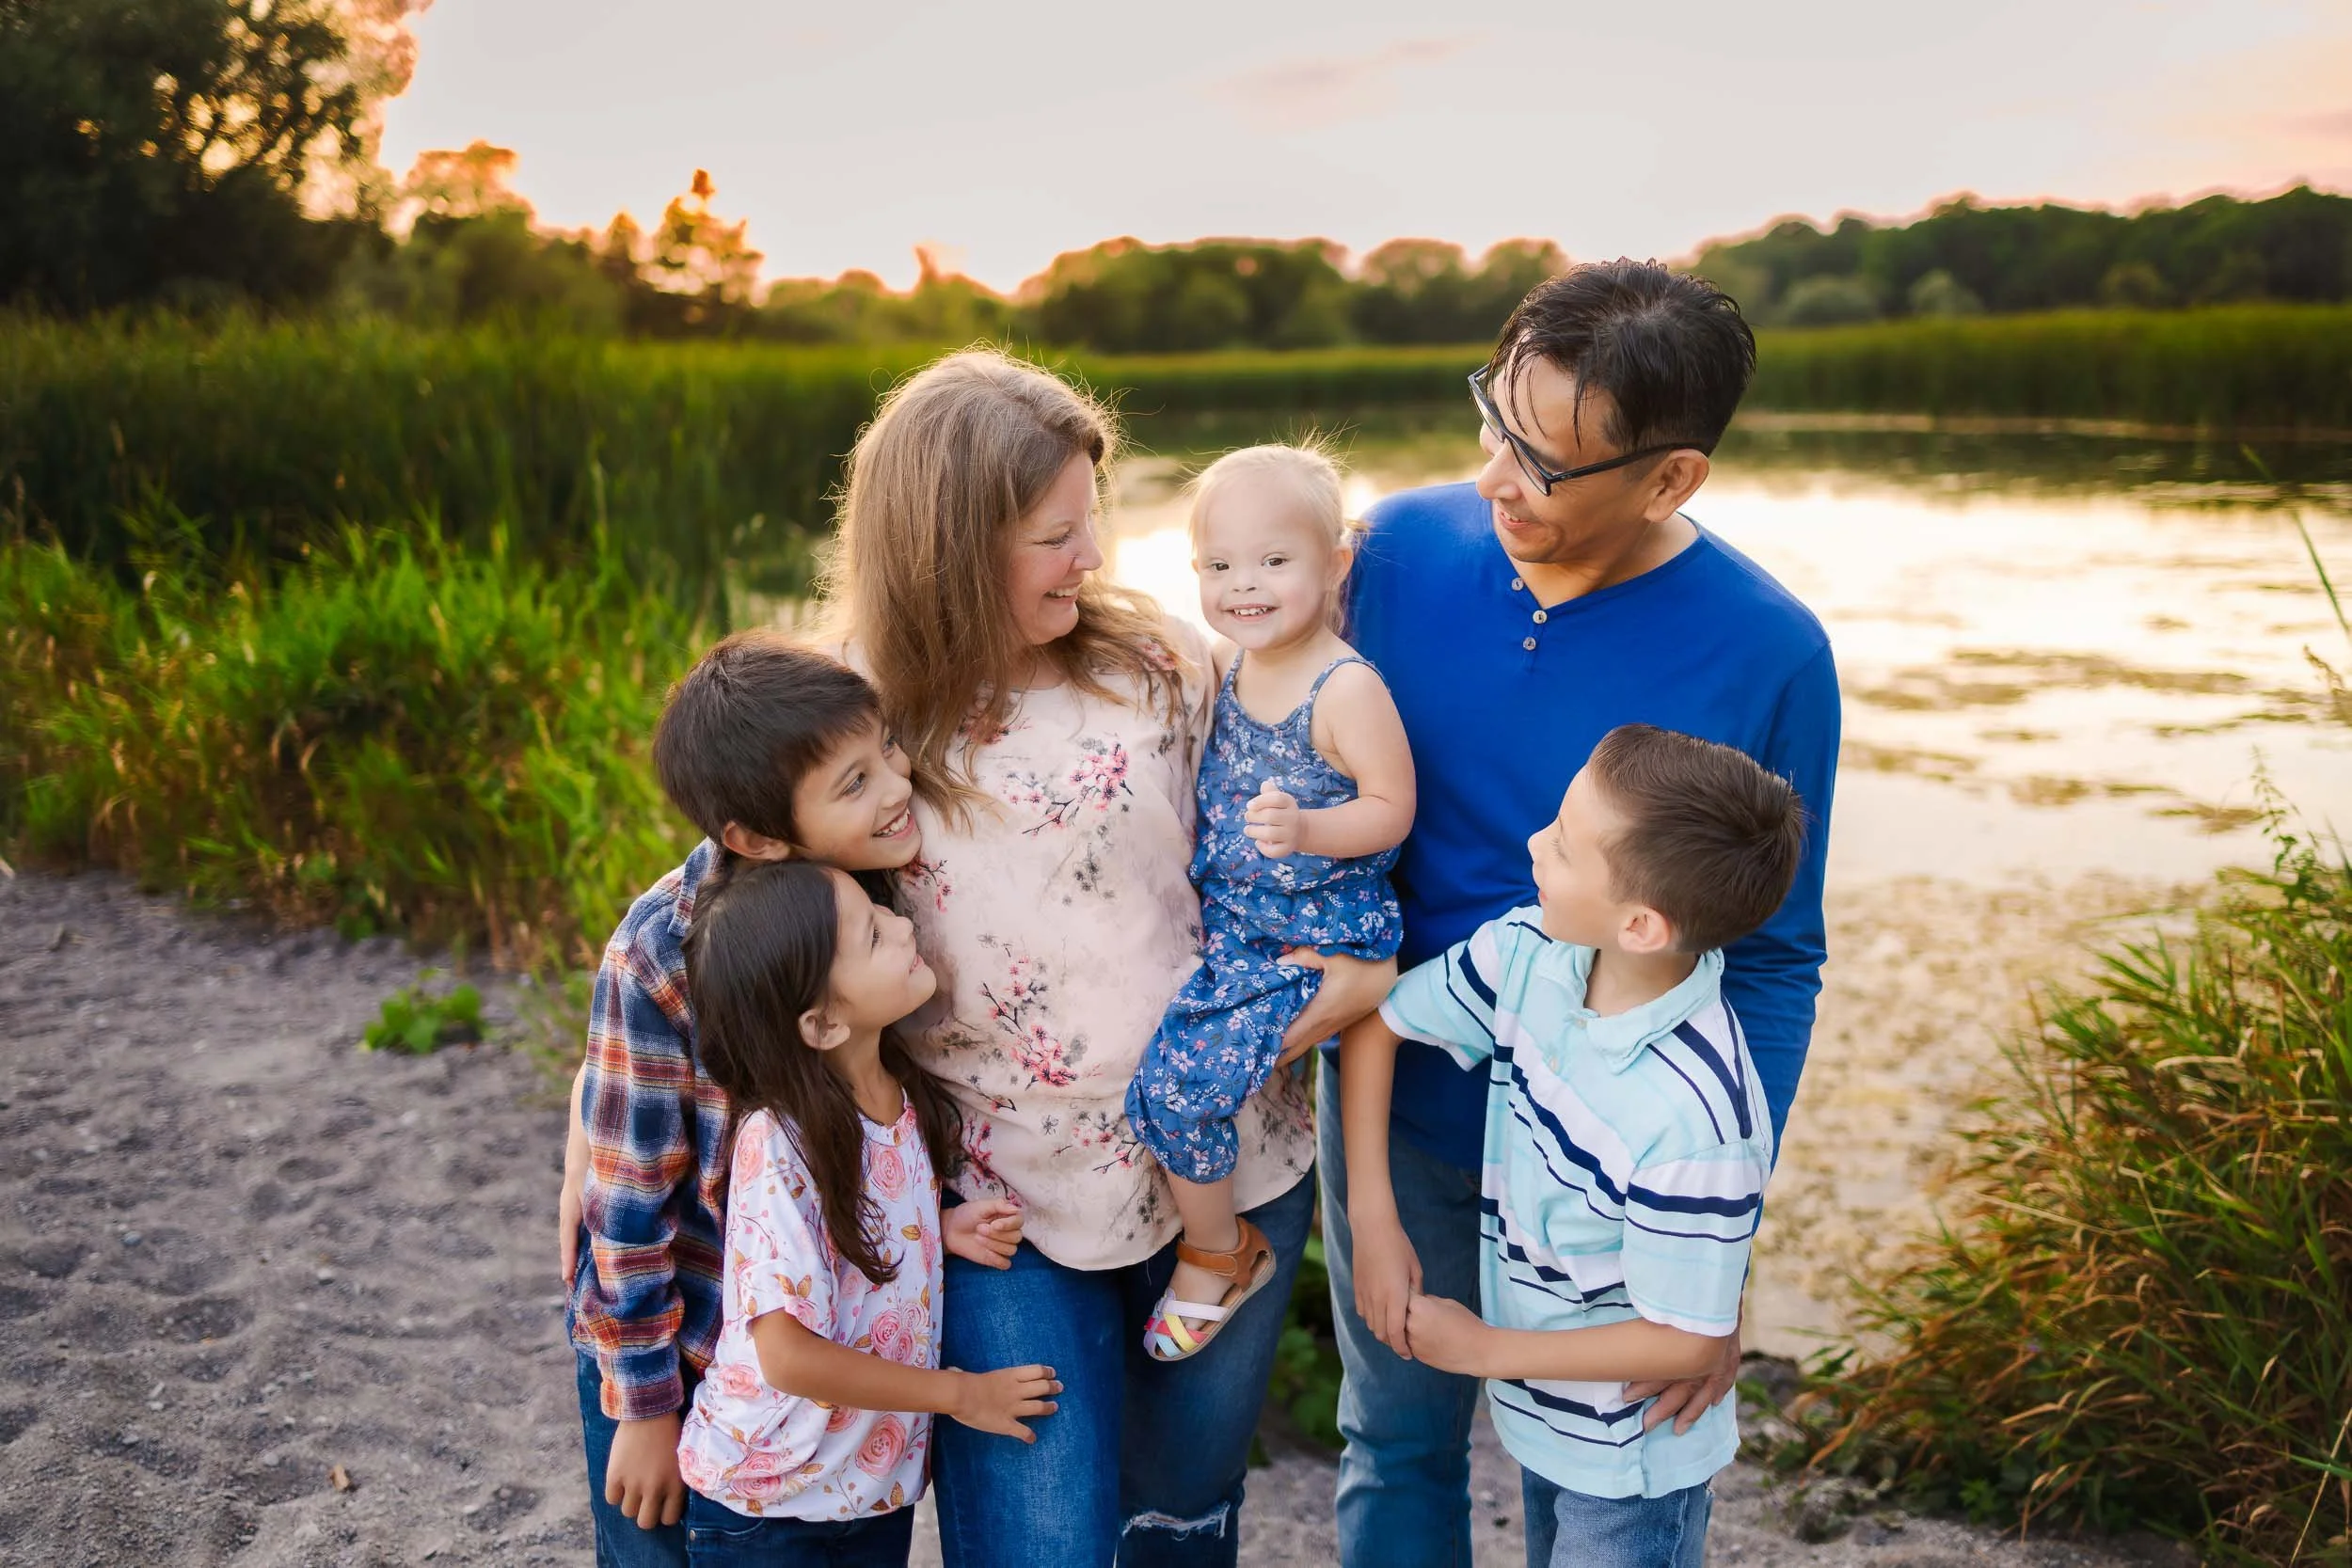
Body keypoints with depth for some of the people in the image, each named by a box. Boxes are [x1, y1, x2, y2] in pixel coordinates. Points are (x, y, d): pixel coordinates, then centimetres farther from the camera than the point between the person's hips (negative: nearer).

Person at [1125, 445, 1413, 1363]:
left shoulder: (1345, 689, -21)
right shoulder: (1230, 667, 3)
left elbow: (1392, 809, -19)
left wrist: (1304, 828, -34)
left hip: (1311, 941, -8)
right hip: (1224, 919, 9)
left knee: (1177, 1085, -12)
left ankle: (1218, 1255, 15)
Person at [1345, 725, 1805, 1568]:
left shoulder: (1695, 1119, -36)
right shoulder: (1529, 952, -18)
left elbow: (1687, 1341, -25)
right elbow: (1375, 1019, -3)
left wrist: (1484, 1350, -16)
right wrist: (1372, 1216, -10)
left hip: (1630, 1463, -6)